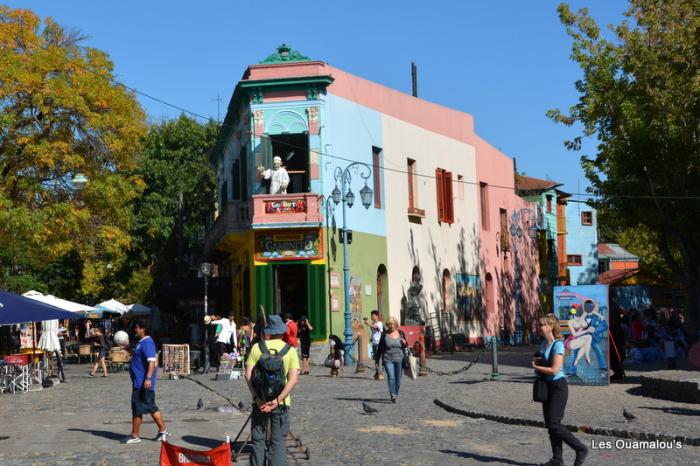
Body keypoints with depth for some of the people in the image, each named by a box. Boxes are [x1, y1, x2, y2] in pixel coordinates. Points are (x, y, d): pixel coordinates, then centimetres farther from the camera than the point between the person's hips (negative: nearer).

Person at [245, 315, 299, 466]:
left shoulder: (257, 347, 0)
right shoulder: (290, 350, 0)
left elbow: (248, 375, -8)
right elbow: (293, 379, -10)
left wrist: (257, 398, -11)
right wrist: (277, 400, -13)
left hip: (260, 401, 0)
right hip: (281, 402, 0)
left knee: (257, 440, 10)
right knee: (278, 441, 4)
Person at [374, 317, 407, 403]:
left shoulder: (400, 333, 5)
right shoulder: (385, 334, 0)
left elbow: (405, 346, 15)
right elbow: (380, 347, 6)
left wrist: (404, 343, -9)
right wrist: (377, 359, 5)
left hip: (399, 359, 2)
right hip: (388, 359, -2)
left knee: (398, 378, 8)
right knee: (391, 377, -15)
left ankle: (396, 395, 24)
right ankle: (393, 396, -21)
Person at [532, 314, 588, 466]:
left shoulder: (558, 345, -17)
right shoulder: (543, 344, 10)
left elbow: (554, 370, -25)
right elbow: (540, 361, 26)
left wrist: (536, 367, -11)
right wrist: (536, 362, 3)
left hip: (558, 387, -9)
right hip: (547, 386, 9)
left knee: (554, 424, -11)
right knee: (549, 424, 8)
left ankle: (580, 449, 1)